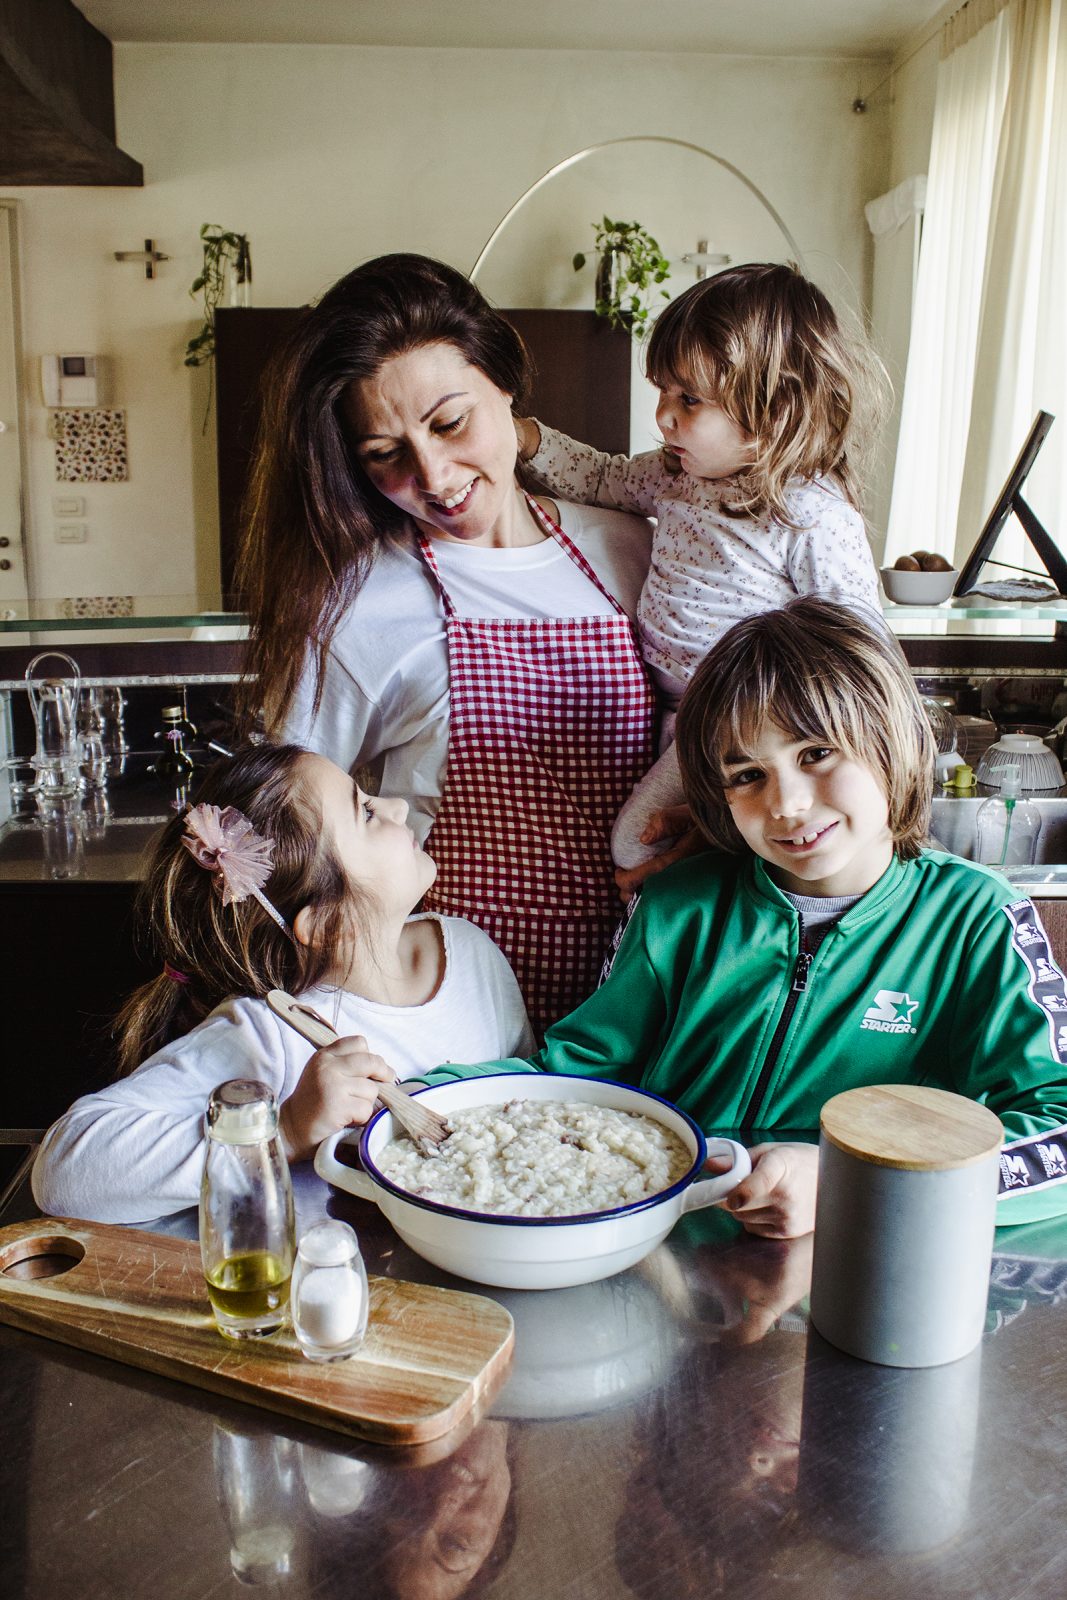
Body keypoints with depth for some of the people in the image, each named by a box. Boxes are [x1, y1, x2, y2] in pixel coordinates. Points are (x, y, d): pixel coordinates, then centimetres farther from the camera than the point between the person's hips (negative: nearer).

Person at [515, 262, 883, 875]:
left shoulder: (818, 518, -21)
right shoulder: (679, 474, 2)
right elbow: (605, 478, 20)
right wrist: (528, 438, 8)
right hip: (673, 708, 8)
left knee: (639, 838, -11)